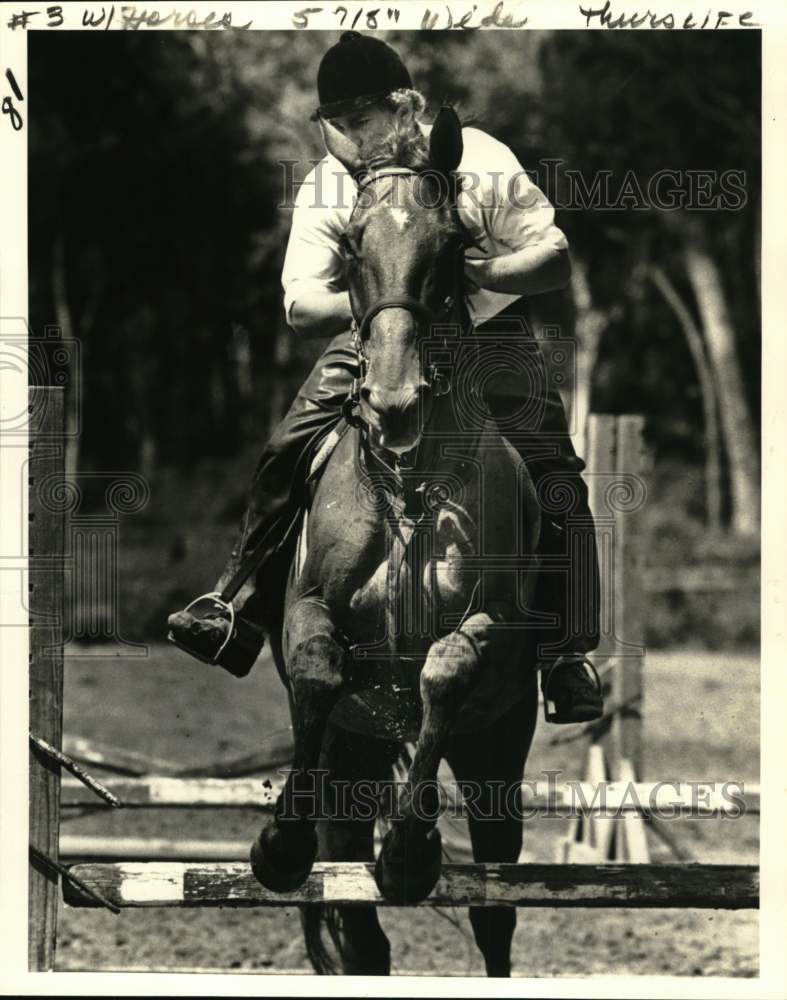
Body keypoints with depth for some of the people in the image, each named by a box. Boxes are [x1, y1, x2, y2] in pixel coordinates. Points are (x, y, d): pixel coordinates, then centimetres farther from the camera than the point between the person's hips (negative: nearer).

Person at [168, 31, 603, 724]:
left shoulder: (479, 160, -16)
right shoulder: (327, 188, -9)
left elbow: (556, 258, -16)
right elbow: (301, 308, -13)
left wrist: (484, 270, -36)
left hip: (486, 329, -2)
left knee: (554, 478, -21)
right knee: (287, 459, -14)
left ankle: (568, 655, -15)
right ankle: (239, 620, -1)